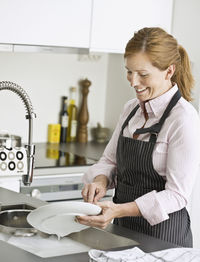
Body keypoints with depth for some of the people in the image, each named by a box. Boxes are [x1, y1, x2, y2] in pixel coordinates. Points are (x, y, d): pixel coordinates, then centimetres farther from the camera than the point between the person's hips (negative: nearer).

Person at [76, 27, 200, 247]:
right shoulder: (132, 109, 5)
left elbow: (177, 195, -18)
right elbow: (109, 160, 12)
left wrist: (120, 210, -27)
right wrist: (101, 181, -10)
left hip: (162, 234, -6)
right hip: (123, 228, 7)